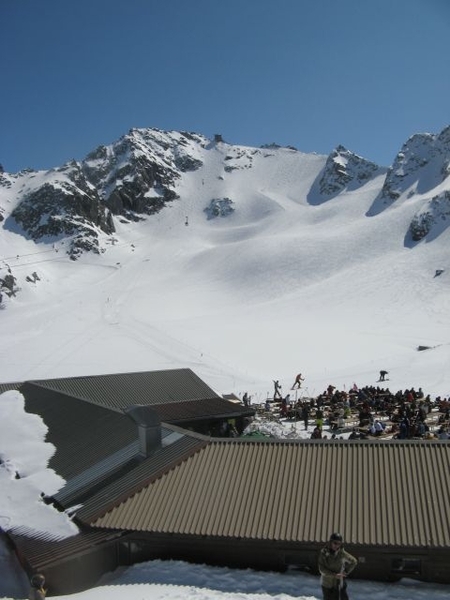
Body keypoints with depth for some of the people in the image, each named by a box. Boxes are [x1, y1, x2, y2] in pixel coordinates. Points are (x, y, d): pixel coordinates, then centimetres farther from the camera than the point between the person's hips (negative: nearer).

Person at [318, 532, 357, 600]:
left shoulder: (342, 553, -10)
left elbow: (354, 562, 5)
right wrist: (334, 575, -24)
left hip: (338, 583, 0)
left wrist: (346, 572, -2)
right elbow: (321, 569, -17)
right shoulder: (323, 552, -14)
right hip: (326, 583, 0)